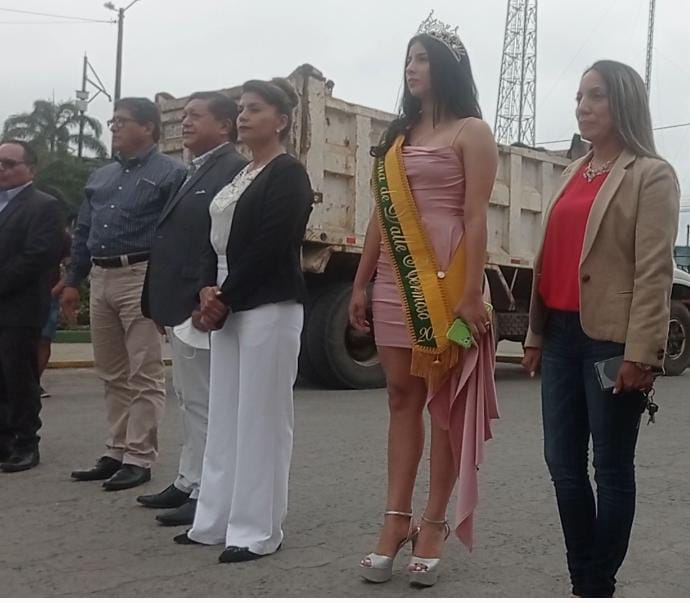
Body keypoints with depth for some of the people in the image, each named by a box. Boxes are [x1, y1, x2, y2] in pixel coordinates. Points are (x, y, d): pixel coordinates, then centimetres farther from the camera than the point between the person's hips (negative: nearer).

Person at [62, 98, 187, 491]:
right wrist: (73, 282, 16)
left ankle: (139, 459, 1)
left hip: (143, 278, -8)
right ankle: (117, 452, 21)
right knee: (113, 375, 13)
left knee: (144, 376, -4)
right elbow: (83, 233, 22)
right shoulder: (100, 178, 20)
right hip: (101, 280, 8)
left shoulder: (171, 173, -2)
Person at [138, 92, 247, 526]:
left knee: (204, 404, -4)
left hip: (199, 307, -10)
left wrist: (206, 302, -24)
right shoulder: (196, 173, 19)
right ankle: (190, 482, 27)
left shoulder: (233, 170, -12)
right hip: (180, 306, 10)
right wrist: (162, 304, 16)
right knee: (192, 401, 16)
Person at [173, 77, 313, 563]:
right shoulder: (239, 175, 19)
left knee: (261, 417, -4)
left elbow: (271, 246, -16)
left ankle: (258, 531, 4)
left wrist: (226, 297, -13)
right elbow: (218, 239, 15)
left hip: (270, 306, -9)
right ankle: (218, 521, 20)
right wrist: (208, 289, -2)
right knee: (225, 415, 11)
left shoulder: (288, 173, -7)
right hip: (228, 306, 9)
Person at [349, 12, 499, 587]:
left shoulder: (471, 132, -1)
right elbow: (381, 216, 14)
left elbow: (476, 217, -10)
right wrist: (361, 284, 10)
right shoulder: (397, 136, 17)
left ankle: (434, 524, 6)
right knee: (402, 399, 5)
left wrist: (471, 291, -18)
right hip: (397, 281, 6)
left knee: (445, 401, 0)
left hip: (448, 280, -6)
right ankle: (397, 520, 10)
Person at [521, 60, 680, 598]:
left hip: (611, 338, -7)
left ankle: (599, 588, 15)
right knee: (563, 464, 10)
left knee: (611, 467, 4)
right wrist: (536, 334, 13)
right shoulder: (574, 172, 17)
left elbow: (654, 269, -12)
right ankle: (582, 582, 23)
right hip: (563, 335, 7)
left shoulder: (651, 175, -4)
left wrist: (641, 352, -18)